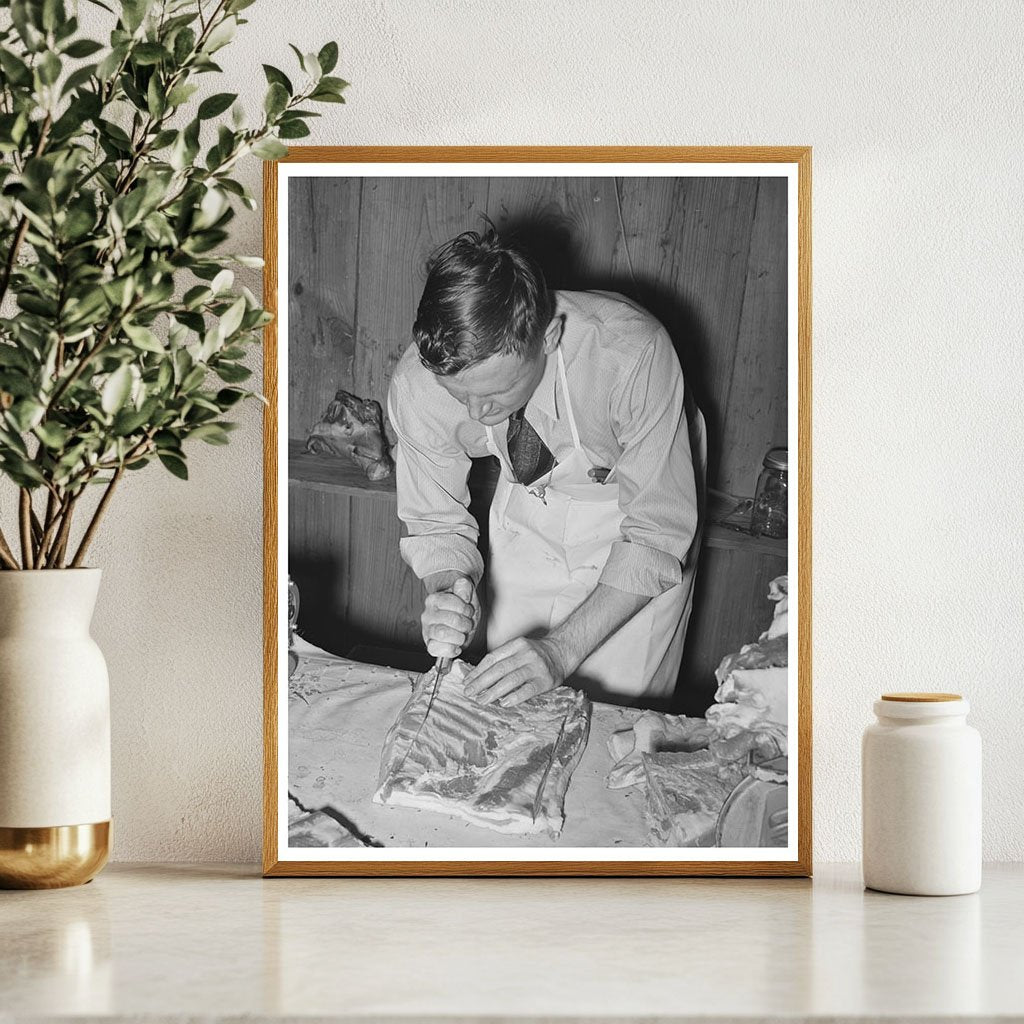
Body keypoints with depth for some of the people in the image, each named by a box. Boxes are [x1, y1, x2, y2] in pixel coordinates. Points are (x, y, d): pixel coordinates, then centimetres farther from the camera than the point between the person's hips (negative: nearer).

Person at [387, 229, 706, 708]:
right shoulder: (417, 382, -28)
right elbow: (436, 521, -13)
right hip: (528, 513, 3)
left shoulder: (632, 353, -39)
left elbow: (657, 531, -32)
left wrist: (562, 649, -40)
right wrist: (448, 592, -34)